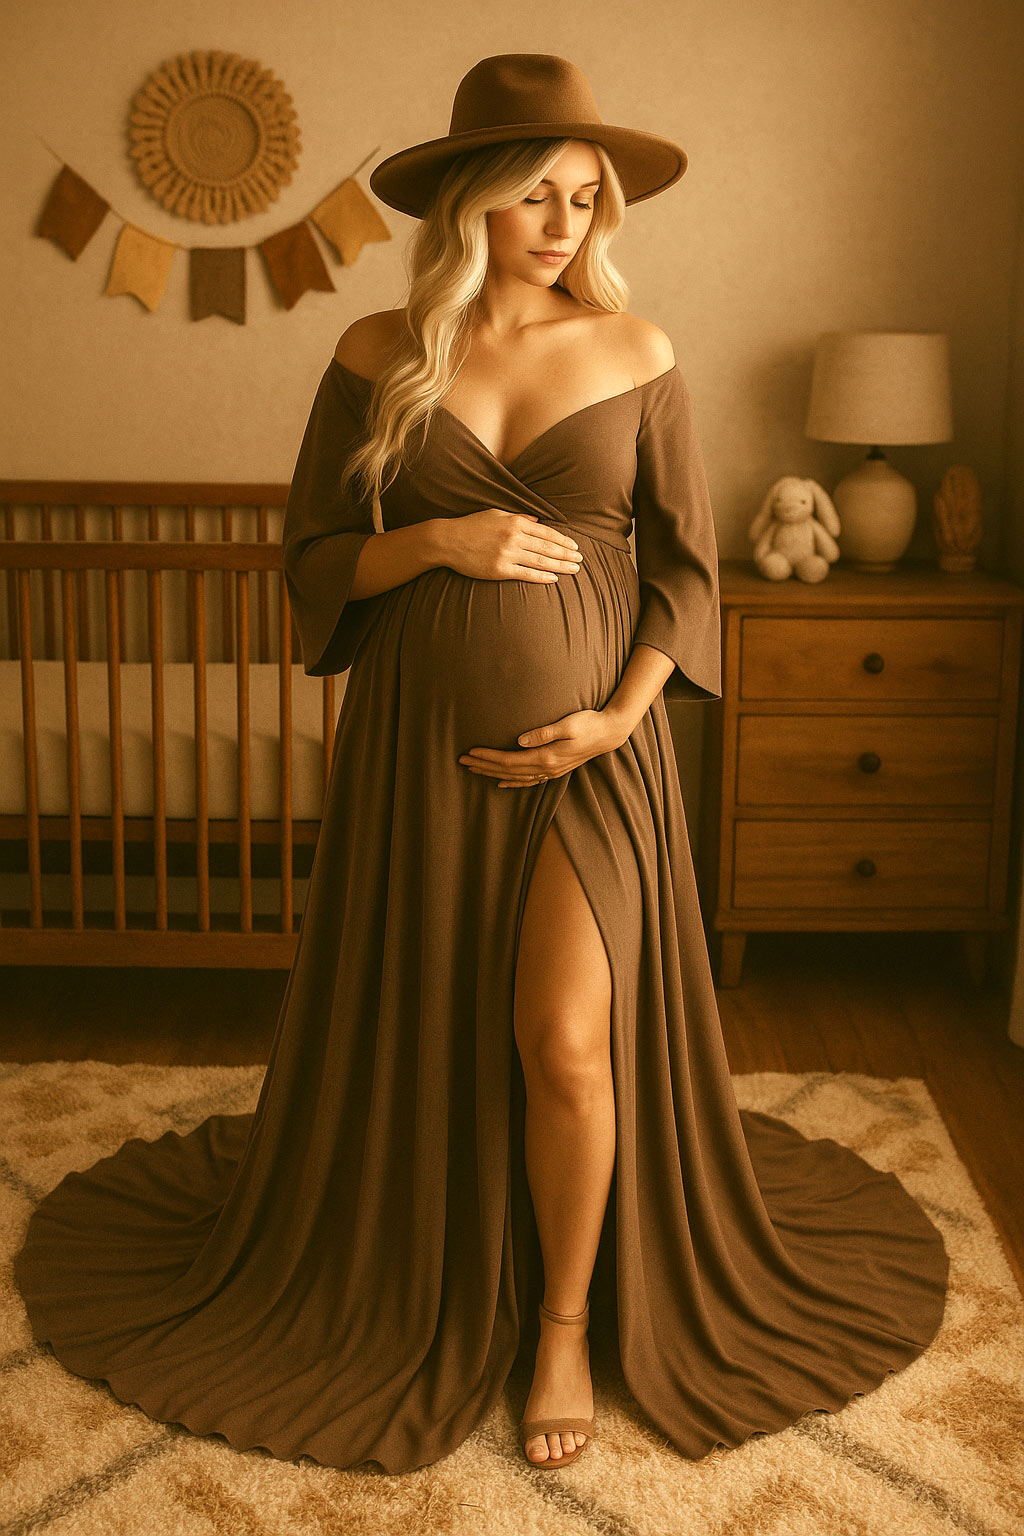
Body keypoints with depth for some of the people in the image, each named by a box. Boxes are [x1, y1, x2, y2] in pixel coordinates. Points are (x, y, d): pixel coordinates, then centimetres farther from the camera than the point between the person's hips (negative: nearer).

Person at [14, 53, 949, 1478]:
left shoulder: (635, 349, 0)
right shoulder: (379, 356, 0)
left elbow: (687, 562, 1)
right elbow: (311, 558, 2)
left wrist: (621, 716, -11)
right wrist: (442, 542, -16)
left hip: (584, 746, -1)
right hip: (420, 744, 1)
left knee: (566, 1044, -7)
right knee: (418, 1029, 12)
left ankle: (567, 1323, 17)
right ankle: (411, 1277, 38)